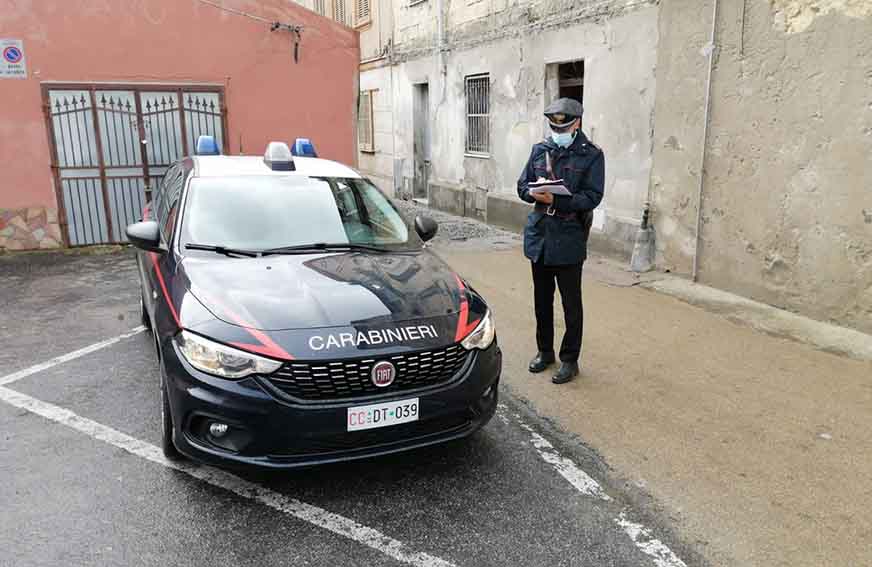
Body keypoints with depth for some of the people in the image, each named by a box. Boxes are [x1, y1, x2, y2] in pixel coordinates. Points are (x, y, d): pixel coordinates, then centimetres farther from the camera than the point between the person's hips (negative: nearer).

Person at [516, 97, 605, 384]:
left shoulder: (591, 155, -5)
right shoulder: (540, 150, 8)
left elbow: (592, 197, -12)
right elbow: (522, 186, 10)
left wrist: (555, 200, -23)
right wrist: (534, 193, -13)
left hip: (569, 240, -4)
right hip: (538, 235, 4)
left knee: (571, 303, 5)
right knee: (542, 299, 15)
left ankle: (570, 360, 19)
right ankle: (545, 351, 32)